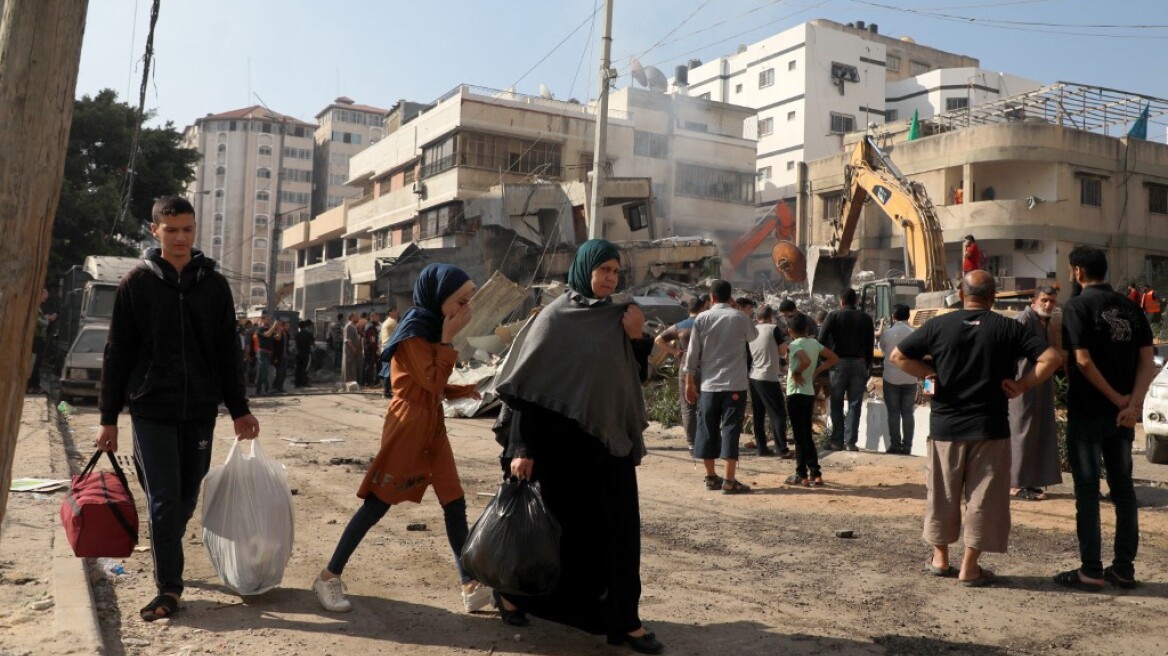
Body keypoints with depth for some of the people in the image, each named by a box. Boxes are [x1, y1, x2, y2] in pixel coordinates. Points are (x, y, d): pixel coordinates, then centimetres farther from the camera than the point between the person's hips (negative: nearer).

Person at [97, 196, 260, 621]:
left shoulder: (214, 284, 5)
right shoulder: (137, 283, -1)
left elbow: (228, 352, 8)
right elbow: (117, 354, 1)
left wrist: (239, 409, 6)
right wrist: (108, 418, 0)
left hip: (200, 410, 2)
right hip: (151, 410, -2)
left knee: (187, 498, 10)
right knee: (163, 499, -5)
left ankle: (167, 559, 32)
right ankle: (169, 588, 5)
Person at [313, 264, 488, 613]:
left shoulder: (431, 327, 13)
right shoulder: (414, 329, -13)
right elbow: (432, 383, -20)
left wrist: (464, 390, 3)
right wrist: (447, 339, -15)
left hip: (432, 425, 9)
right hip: (408, 425, -8)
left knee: (455, 503, 5)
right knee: (377, 503, -3)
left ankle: (470, 586, 10)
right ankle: (329, 576, 10)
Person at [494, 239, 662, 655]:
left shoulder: (619, 318, 8)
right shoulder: (555, 317, -8)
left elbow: (637, 376, 10)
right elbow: (528, 384, -12)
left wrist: (637, 339, -8)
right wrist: (522, 448, -17)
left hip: (611, 438, 5)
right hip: (564, 440, -5)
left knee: (620, 527, 3)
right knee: (564, 525, 5)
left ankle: (623, 618, 13)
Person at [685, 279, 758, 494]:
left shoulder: (702, 319, 1)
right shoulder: (740, 318, -1)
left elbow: (692, 354, 1)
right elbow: (754, 336, 21)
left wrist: (689, 382, 8)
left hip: (709, 385, 2)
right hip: (735, 384, -1)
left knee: (708, 430, 11)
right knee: (730, 430, -1)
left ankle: (711, 477, 19)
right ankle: (729, 481, -5)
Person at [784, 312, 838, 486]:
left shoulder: (795, 345, -14)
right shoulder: (814, 343, 8)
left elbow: (806, 361, -32)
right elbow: (834, 358, 11)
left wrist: (796, 373, -16)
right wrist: (816, 371, 7)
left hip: (796, 394, -7)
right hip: (810, 393, 7)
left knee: (800, 435, 1)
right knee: (807, 435, 13)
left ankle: (801, 474, 7)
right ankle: (815, 474, 12)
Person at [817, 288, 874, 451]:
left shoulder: (833, 316, -1)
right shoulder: (866, 319, 8)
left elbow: (821, 340, -8)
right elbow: (870, 345, 7)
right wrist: (867, 367, 12)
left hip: (838, 363, -2)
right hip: (859, 364, 2)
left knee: (836, 405, 4)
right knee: (855, 404, 4)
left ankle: (837, 441, 4)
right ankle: (851, 442, 2)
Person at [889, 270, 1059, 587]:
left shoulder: (939, 325, -1)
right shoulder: (1008, 328, -3)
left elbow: (898, 356, -1)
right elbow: (1051, 358, -11)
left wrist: (931, 373, 3)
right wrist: (1023, 385, -5)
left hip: (945, 425, 1)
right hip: (990, 427, -1)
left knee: (943, 494, 14)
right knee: (984, 497, 7)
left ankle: (940, 558, 25)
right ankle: (969, 567, 10)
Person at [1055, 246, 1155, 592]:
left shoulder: (1077, 307, -9)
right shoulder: (1130, 307, 9)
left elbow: (1083, 361, -18)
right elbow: (1147, 360, 1)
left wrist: (1117, 399, -9)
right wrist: (1132, 403, -8)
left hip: (1087, 413, -6)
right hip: (1123, 414, 6)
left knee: (1087, 489, 0)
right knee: (1122, 486, 12)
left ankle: (1091, 570, 3)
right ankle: (1124, 568, 18)